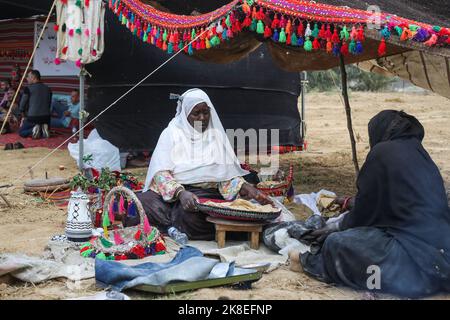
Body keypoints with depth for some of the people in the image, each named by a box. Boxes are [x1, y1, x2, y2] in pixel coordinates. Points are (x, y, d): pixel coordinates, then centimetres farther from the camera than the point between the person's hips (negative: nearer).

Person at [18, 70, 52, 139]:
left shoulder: (29, 88, -6)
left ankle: (33, 130, -12)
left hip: (33, 117, -5)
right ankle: (44, 129, -2)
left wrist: (23, 116, 15)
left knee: (21, 132, 17)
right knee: (45, 133, 32)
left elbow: (22, 105, -1)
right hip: (46, 117, 5)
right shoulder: (48, 89, 9)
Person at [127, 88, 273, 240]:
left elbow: (227, 175, 9)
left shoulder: (217, 135, 14)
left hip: (205, 193, 1)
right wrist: (180, 193, -24)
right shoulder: (171, 133, 7)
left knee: (191, 214, -36)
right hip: (170, 192, 0)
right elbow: (161, 172, -5)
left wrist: (247, 189, -12)